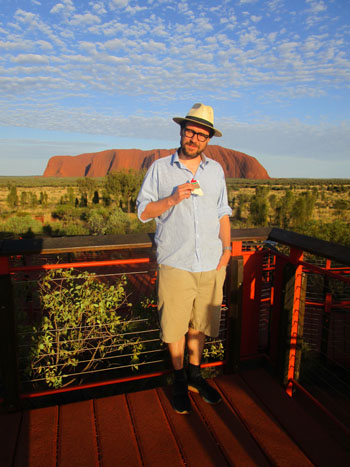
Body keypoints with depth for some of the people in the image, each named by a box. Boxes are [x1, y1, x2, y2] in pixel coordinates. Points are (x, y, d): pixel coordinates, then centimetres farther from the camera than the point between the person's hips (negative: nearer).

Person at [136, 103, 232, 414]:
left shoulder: (216, 170, 11)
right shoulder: (160, 169, 2)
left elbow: (223, 213, 16)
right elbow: (143, 211, 1)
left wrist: (227, 247, 5)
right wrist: (173, 199, -15)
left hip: (211, 264, 3)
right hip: (175, 263, -2)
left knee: (200, 323, 14)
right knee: (175, 325, 7)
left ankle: (195, 374, 35)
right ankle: (180, 379, 30)